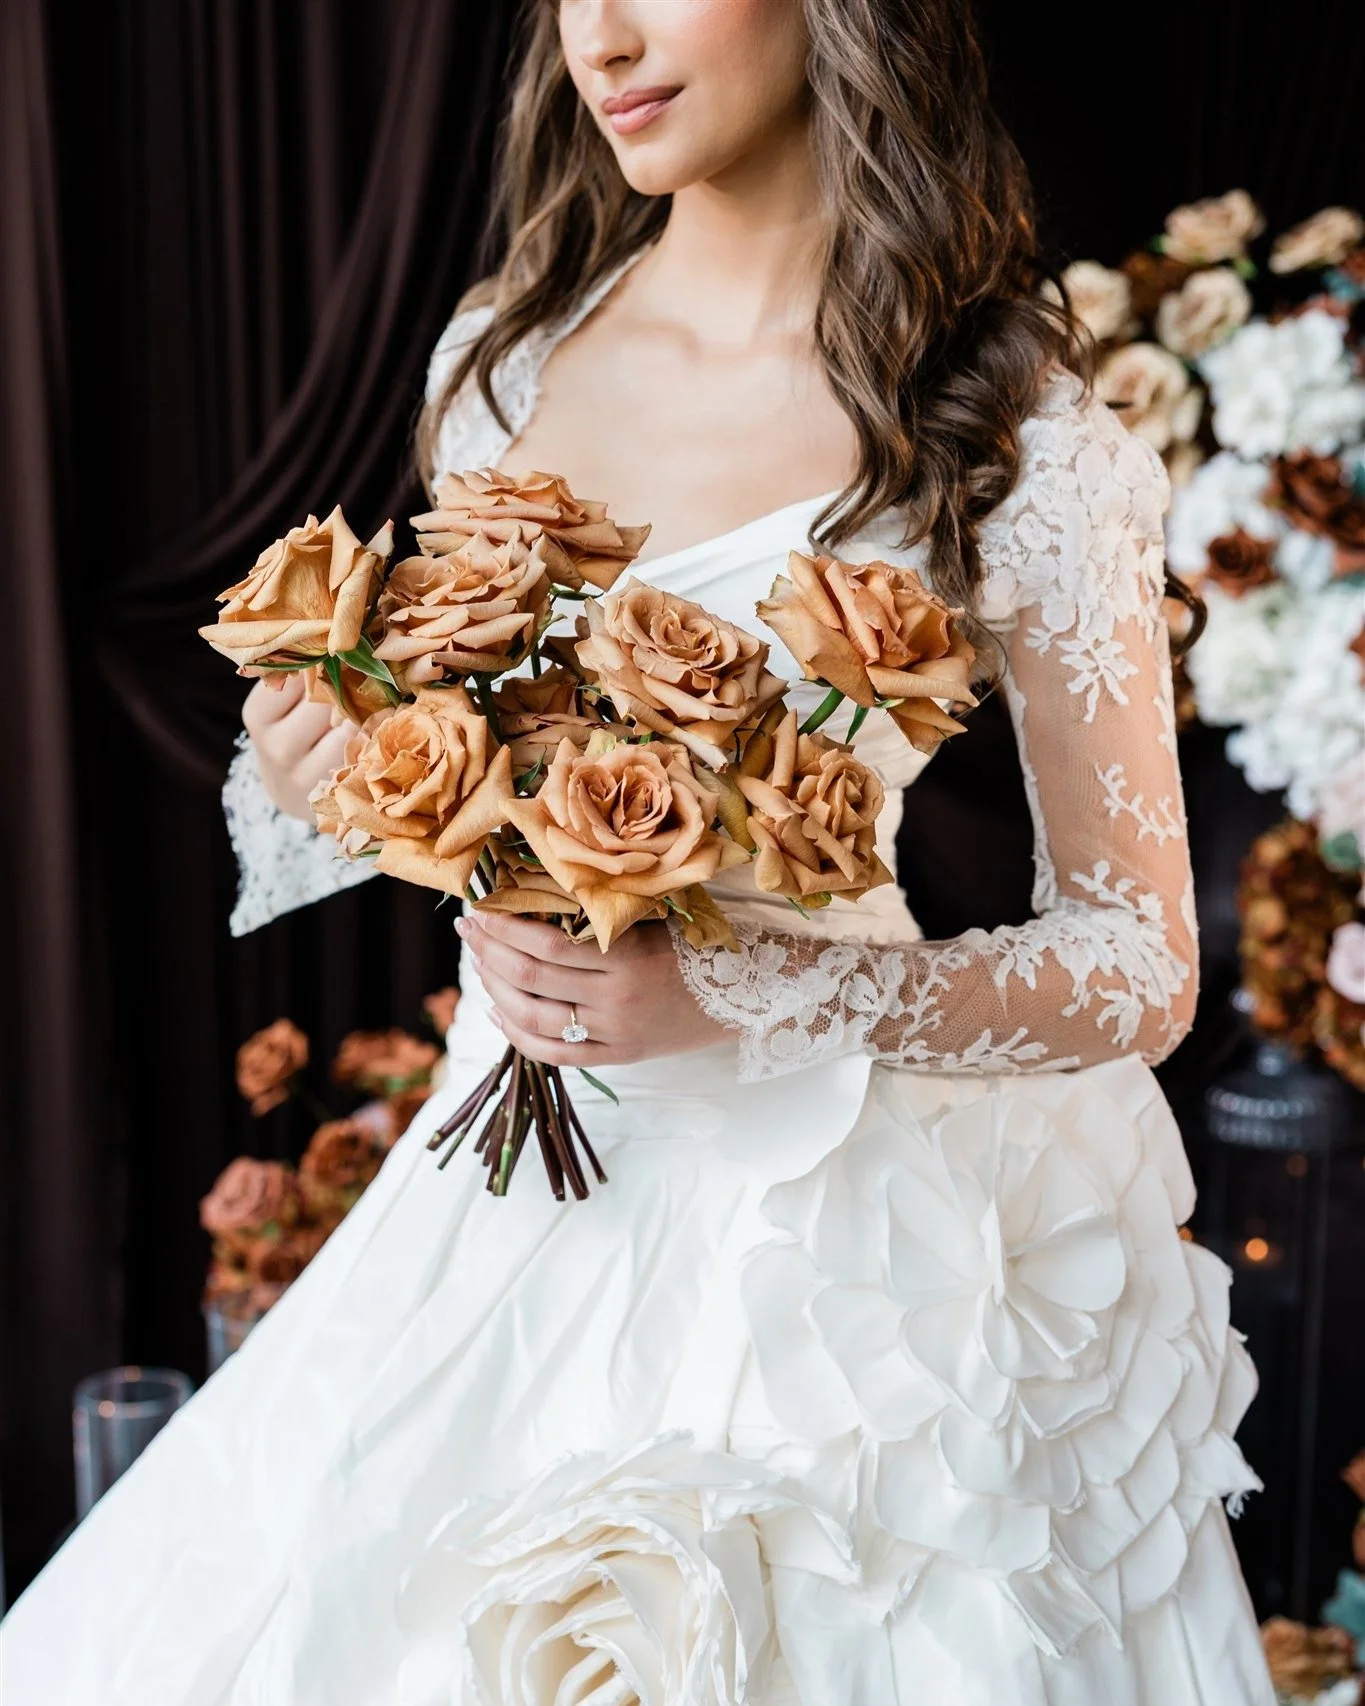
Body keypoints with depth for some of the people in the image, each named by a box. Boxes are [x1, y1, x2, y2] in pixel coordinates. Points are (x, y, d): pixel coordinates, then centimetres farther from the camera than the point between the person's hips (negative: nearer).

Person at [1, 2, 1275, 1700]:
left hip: (824, 1226, -4)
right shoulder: (502, 354, 2)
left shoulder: (1023, 437, -13)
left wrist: (728, 992, -24)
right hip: (513, 1194, 5)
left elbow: (1142, 969, -11)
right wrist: (305, 778, -9)